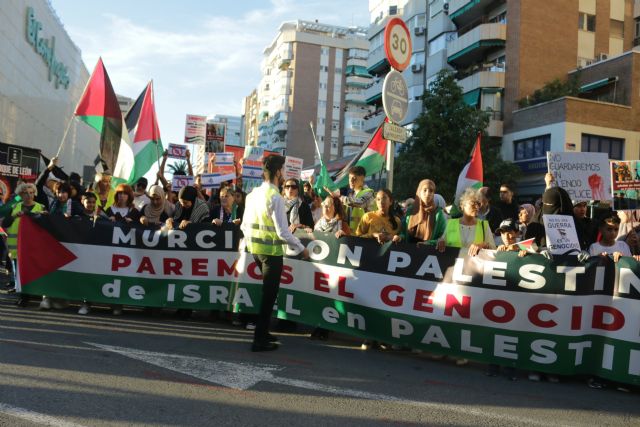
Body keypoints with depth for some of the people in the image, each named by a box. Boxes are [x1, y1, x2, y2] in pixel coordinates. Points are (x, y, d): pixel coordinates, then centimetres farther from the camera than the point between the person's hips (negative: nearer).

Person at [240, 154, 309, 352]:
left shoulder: (252, 194, 6)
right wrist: (301, 249, -8)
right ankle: (259, 340, 6)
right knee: (269, 295, 2)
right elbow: (283, 232, -19)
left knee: (266, 292, 21)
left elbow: (245, 225, 11)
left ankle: (263, 332, 31)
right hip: (271, 251, -8)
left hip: (255, 248, 8)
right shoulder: (275, 197, -18)